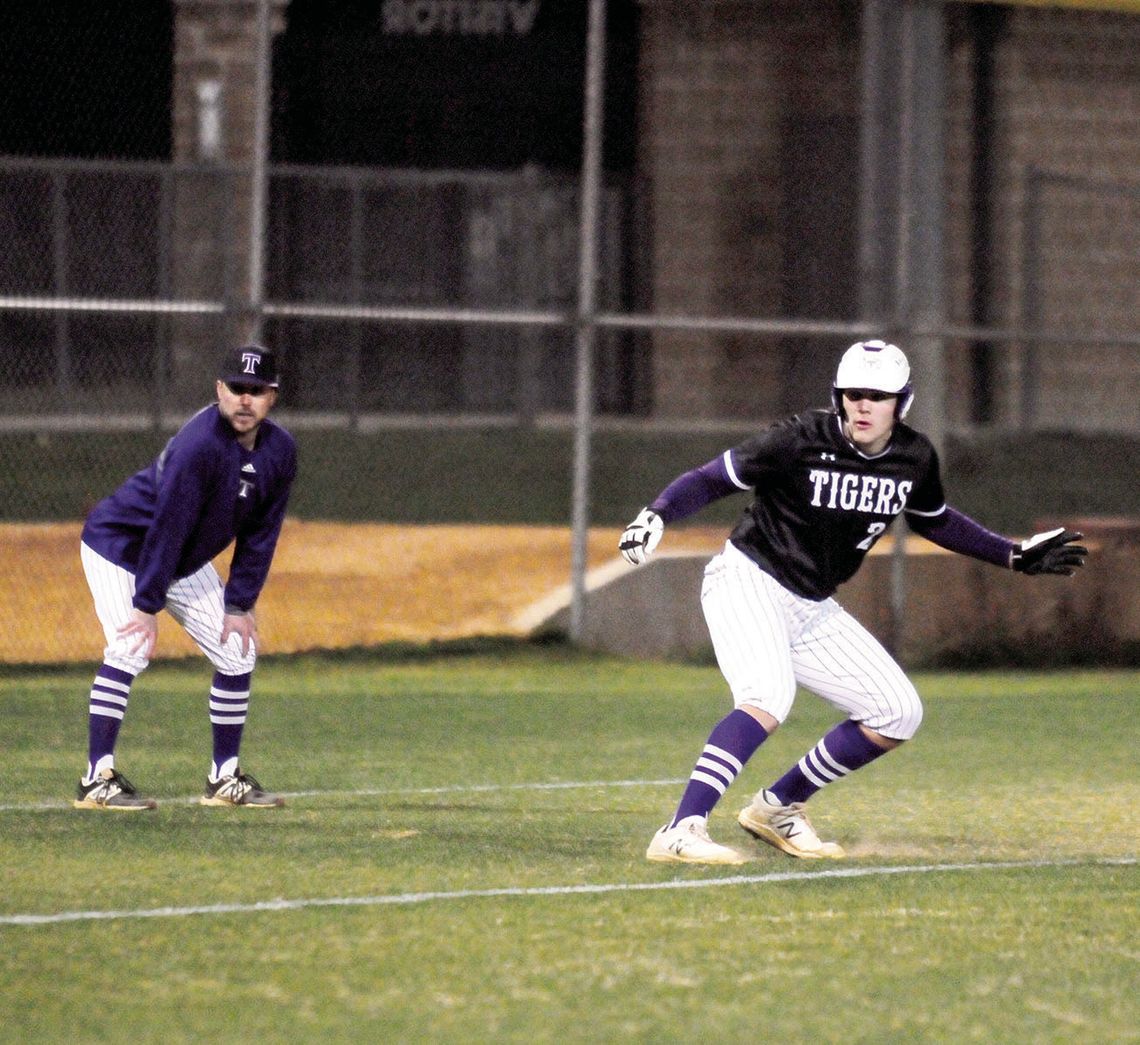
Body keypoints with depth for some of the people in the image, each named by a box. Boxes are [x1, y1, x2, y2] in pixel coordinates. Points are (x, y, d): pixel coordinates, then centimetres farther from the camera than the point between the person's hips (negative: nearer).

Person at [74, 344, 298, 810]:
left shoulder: (279, 451, -9)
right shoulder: (199, 444, -32)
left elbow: (260, 536, -2)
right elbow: (167, 527, -31)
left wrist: (239, 603, -7)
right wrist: (148, 606, -31)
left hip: (185, 562, 8)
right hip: (119, 544, -8)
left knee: (237, 652, 3)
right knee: (130, 649, -23)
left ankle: (224, 778, 12)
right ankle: (97, 778, -22)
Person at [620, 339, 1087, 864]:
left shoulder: (915, 457, 0)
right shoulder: (801, 440, -17)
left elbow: (933, 521, 20)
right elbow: (713, 478, -12)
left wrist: (1015, 556, 18)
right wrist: (657, 514, -30)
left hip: (812, 610, 7)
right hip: (748, 583, -7)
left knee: (897, 714, 4)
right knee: (768, 699, -32)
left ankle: (777, 807, 14)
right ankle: (681, 831, -39)